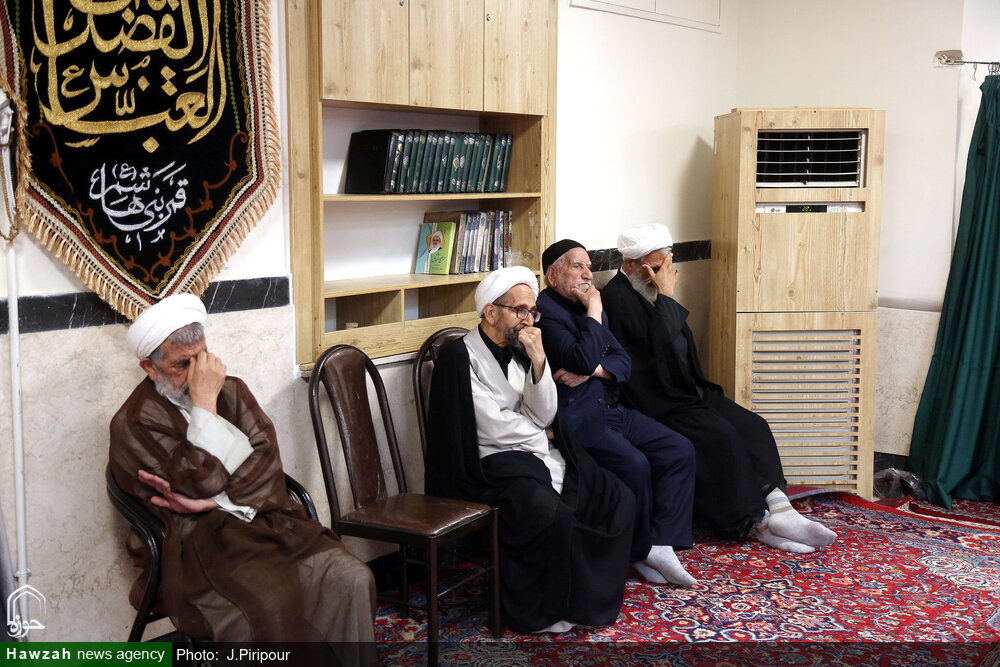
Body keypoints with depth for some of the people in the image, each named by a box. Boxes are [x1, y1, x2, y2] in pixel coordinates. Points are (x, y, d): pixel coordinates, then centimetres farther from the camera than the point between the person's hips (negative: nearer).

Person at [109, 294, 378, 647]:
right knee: (267, 607, -34)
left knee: (351, 579, -20)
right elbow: (204, 482, -16)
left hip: (263, 521, 5)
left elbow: (266, 457, 0)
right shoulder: (133, 423, -4)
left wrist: (213, 503, -14)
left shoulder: (231, 390, 13)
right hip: (196, 540, -5)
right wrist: (204, 402, -15)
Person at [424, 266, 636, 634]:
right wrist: (538, 435, 1)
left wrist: (538, 361, -8)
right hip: (490, 465, -8)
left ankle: (593, 592, 5)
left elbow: (544, 416, 5)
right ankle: (539, 612, -11)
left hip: (539, 453, 8)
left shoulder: (519, 350, 13)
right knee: (553, 514, -32)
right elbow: (493, 429, -16)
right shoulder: (460, 356, -10)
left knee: (617, 499, -7)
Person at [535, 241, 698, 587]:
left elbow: (623, 361, 11)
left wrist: (590, 371, -10)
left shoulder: (587, 306, 16)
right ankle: (641, 551, -4)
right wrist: (593, 311, -12)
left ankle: (661, 545, -7)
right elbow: (584, 360, -23)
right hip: (576, 417, -9)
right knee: (634, 464, -27)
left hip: (609, 409, 9)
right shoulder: (544, 310, -12)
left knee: (679, 450, -5)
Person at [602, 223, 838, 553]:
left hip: (684, 390, 9)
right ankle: (760, 522, -14)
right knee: (720, 436, -25)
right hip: (656, 402, -9)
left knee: (752, 426, -8)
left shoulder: (650, 292, 15)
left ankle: (778, 508, -14)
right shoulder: (618, 297, -14)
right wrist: (666, 295, -19)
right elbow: (659, 346, -26)